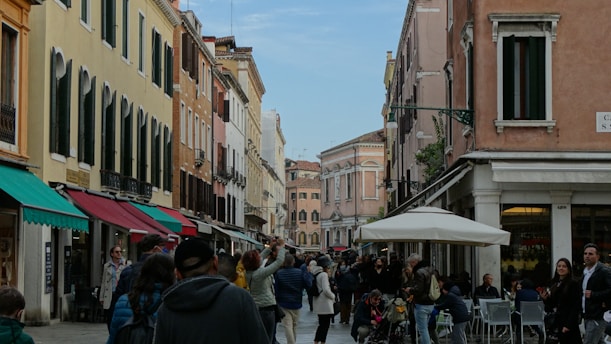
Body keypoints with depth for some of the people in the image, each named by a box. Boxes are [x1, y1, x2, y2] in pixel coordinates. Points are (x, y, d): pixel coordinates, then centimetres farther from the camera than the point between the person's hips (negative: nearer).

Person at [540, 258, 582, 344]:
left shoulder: (573, 284, -6)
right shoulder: (554, 284, 13)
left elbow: (576, 306, -12)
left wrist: (568, 324, -18)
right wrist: (545, 299, -3)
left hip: (569, 324, -6)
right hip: (558, 322, 6)